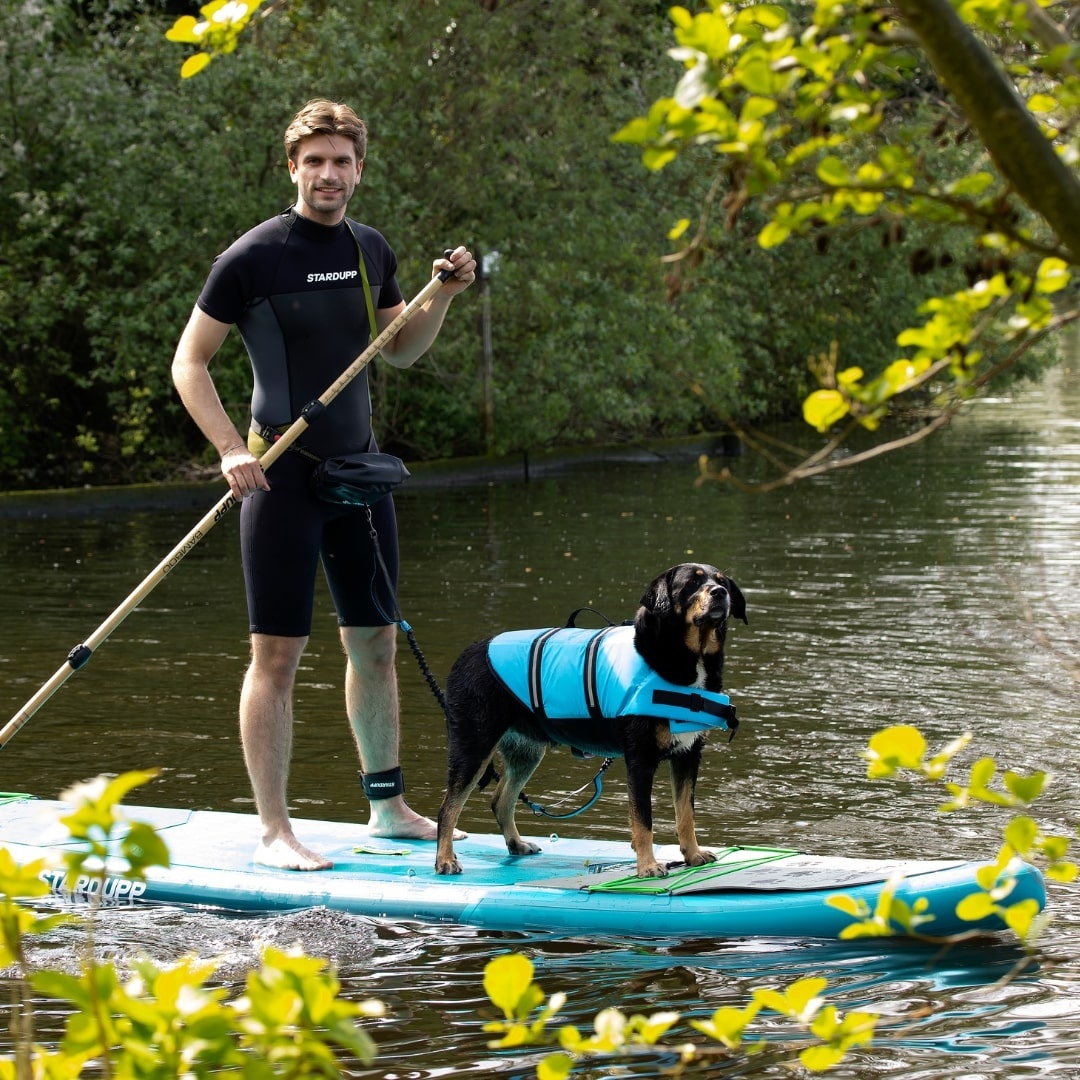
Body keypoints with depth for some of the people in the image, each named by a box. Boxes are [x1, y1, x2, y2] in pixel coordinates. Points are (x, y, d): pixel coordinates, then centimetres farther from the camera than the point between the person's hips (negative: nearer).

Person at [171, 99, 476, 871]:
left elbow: (401, 351, 21)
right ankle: (275, 831, -1)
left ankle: (387, 805, 25)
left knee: (376, 640, 13)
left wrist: (443, 295, 3)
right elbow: (189, 362, -6)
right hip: (284, 476, -6)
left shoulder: (371, 251, 8)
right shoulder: (255, 257, -10)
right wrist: (231, 449, -18)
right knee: (278, 653, -5)